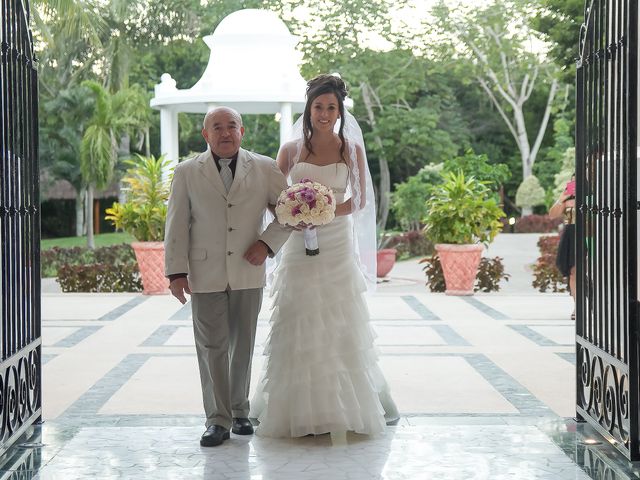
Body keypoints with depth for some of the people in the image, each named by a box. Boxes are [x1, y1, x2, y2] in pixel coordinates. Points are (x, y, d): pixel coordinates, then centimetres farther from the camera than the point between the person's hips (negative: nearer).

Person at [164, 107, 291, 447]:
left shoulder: (264, 169, 4)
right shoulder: (187, 173, 2)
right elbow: (176, 225, 1)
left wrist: (267, 243, -4)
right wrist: (176, 272, -5)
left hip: (248, 273, 1)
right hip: (205, 275, -1)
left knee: (242, 346, 10)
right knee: (212, 348, -2)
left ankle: (239, 411, 23)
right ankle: (217, 420, 4)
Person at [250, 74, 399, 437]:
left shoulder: (352, 149, 4)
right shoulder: (292, 150, 5)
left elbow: (359, 200, 2)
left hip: (337, 244, -1)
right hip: (299, 244, 1)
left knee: (341, 324, 0)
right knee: (298, 326, 2)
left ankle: (345, 406, 11)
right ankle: (298, 408, 11)